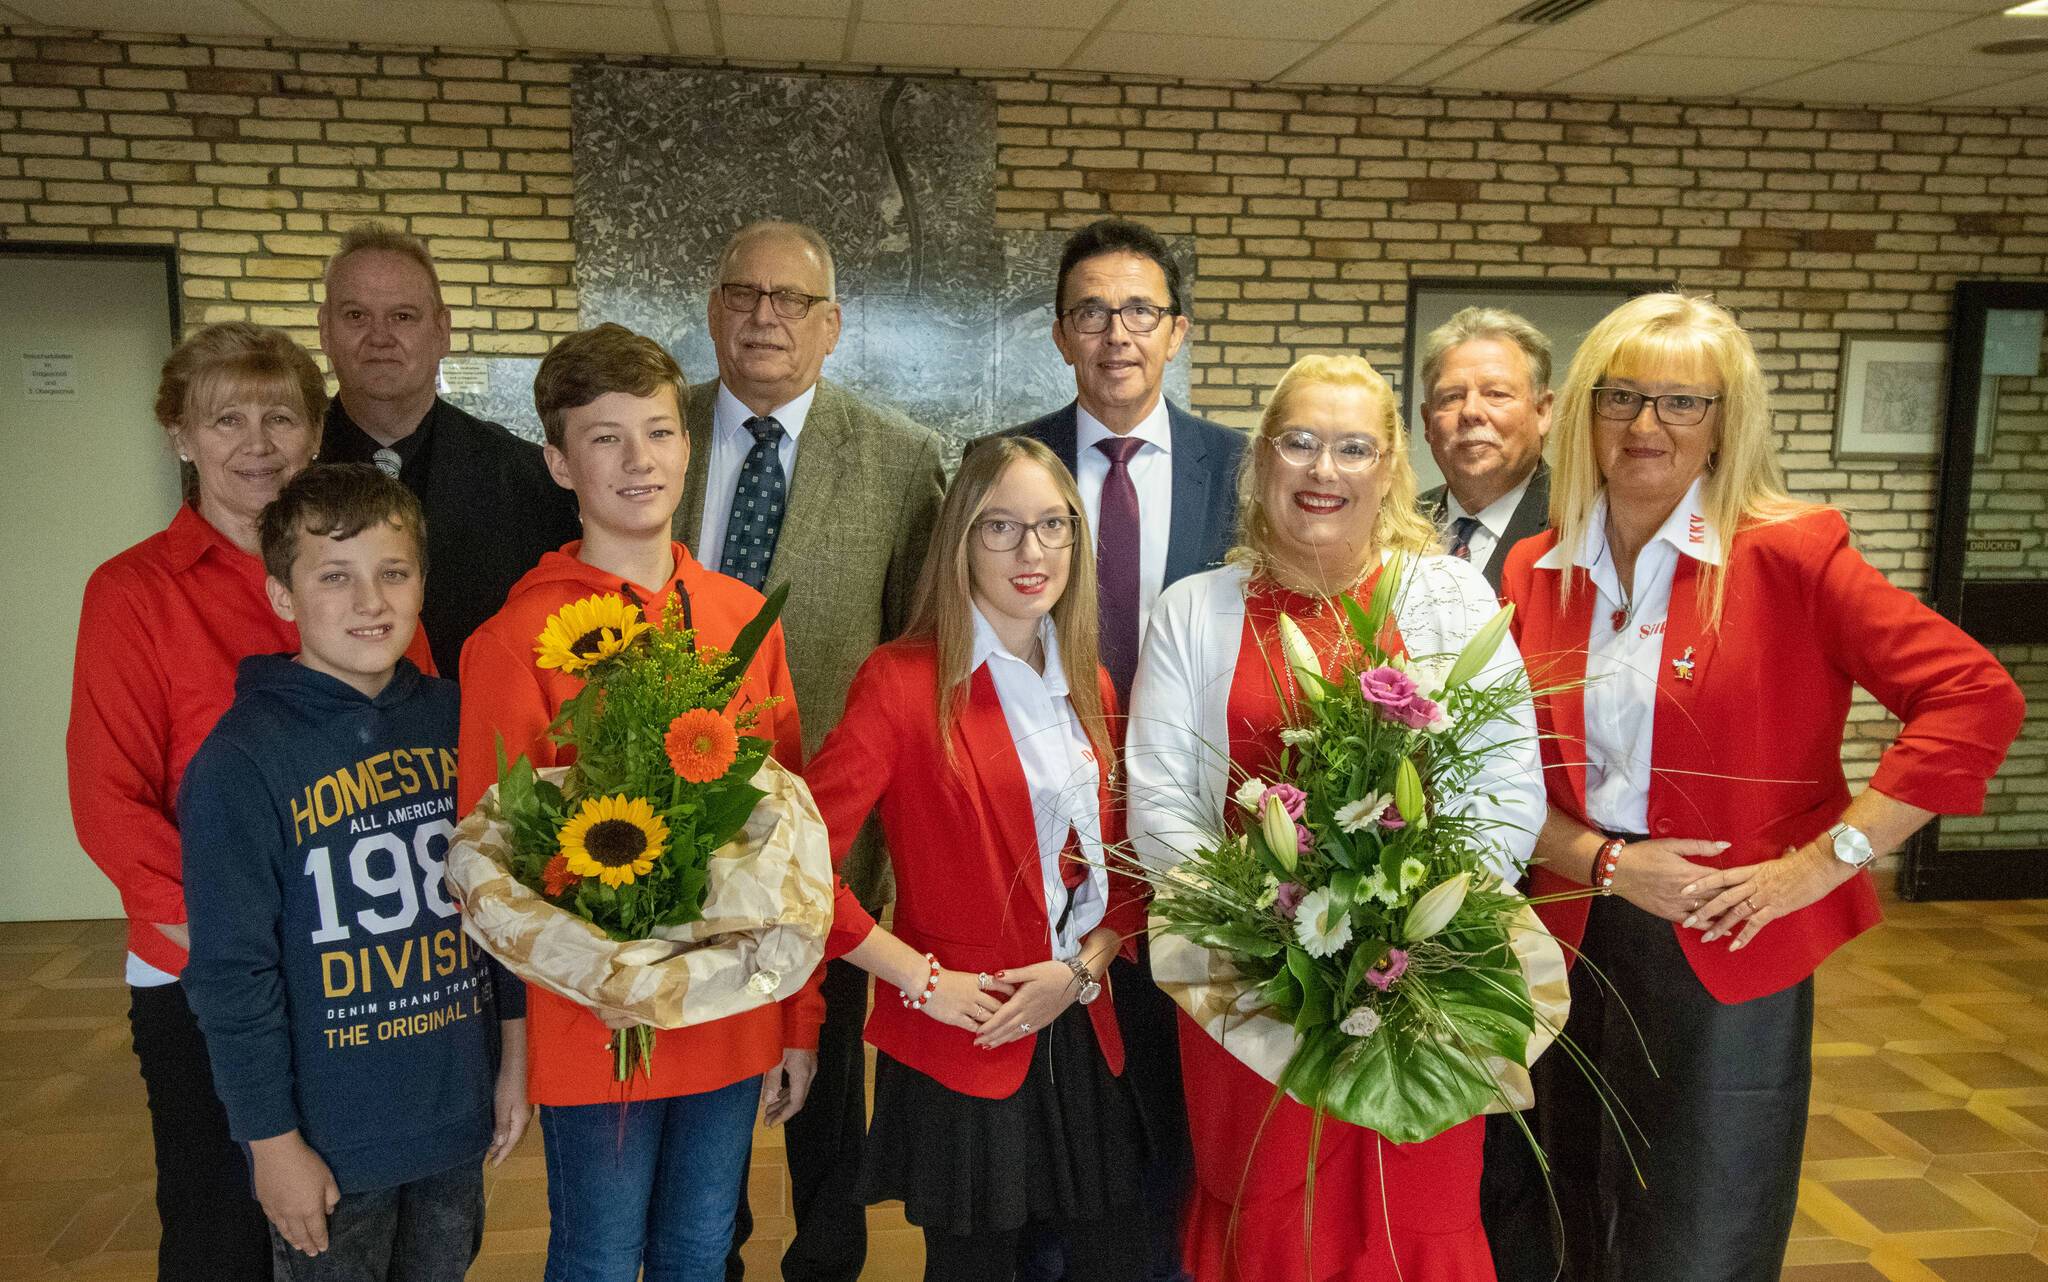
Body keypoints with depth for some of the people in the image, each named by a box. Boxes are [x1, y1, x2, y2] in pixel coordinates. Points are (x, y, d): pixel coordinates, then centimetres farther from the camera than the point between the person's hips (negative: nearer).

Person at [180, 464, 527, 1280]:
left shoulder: (456, 719, -2)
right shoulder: (242, 760, -15)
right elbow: (231, 972, -12)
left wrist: (513, 1055, 8)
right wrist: (272, 1140, -10)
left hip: (458, 1117, 4)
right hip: (330, 1139, -4)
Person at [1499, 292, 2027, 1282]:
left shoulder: (1788, 555, -10)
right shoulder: (1534, 574, 1)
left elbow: (1974, 697, -15)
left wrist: (1823, 861, -16)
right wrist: (1602, 861, -11)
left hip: (1730, 956, -3)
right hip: (1575, 940, 4)